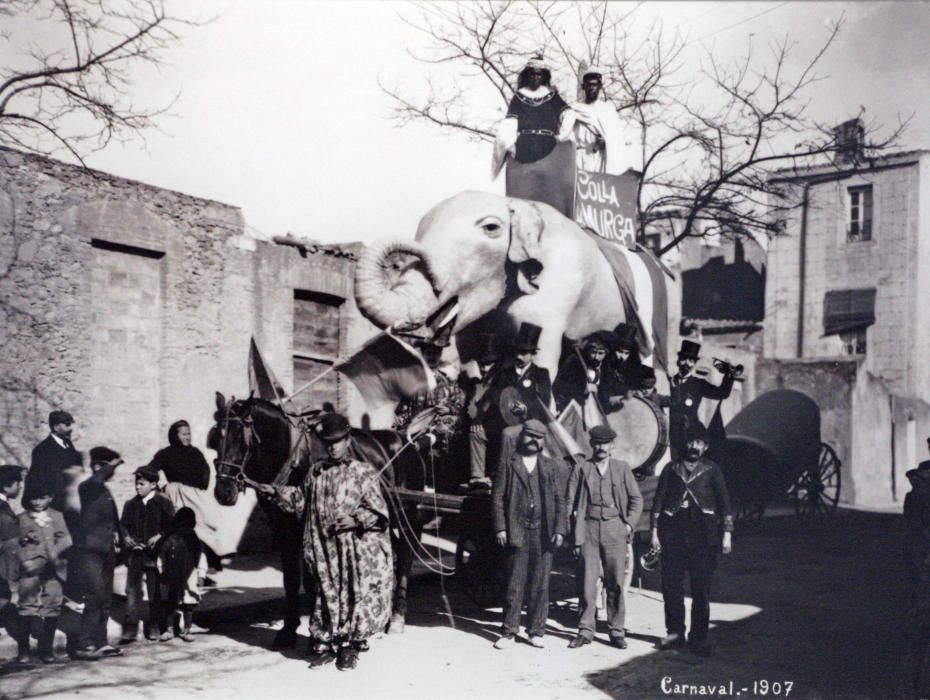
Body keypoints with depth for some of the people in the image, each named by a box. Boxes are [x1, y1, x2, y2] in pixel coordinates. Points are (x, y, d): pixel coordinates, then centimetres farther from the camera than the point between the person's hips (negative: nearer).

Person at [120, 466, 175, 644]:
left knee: (155, 592, 6)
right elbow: (123, 524, 14)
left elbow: (172, 526, -1)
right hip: (134, 554, 3)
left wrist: (159, 536, -16)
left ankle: (154, 627, 18)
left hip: (154, 554, -2)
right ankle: (130, 629, 0)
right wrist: (126, 537, -5)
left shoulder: (163, 504, -1)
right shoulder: (130, 504, 10)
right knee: (132, 591, -2)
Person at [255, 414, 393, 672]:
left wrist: (355, 519, -18)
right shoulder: (316, 472, 8)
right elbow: (300, 499, 21)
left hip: (357, 549, -3)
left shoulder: (364, 473, -4)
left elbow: (376, 511, -5)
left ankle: (350, 646, 14)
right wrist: (276, 492, 10)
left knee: (355, 595, 1)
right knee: (326, 595, 8)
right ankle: (324, 645, 20)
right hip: (323, 547, 3)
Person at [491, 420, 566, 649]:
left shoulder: (550, 467, 12)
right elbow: (497, 498, 2)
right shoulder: (508, 466, 6)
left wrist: (559, 529, 1)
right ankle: (509, 632, 7)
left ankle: (536, 631, 13)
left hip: (544, 533, 2)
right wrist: (500, 528, -6)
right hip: (517, 533, -2)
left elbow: (559, 500, 9)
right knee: (515, 585, 0)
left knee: (540, 585, 5)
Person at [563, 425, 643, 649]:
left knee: (616, 583, 1)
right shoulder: (582, 469, 7)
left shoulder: (622, 468, 9)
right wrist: (575, 535, 1)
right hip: (589, 529, 0)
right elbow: (571, 502, 6)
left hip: (615, 528, 0)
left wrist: (629, 524, 0)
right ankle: (585, 630, 8)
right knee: (587, 582, -1)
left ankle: (616, 631, 10)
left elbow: (636, 499, 12)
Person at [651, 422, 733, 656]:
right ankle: (675, 632, 15)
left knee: (701, 589, 0)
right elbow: (658, 501, 9)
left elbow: (724, 503, 6)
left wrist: (727, 534, -1)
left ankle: (698, 637, 8)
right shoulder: (671, 469, 11)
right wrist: (654, 531, 2)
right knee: (671, 586, 2)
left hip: (703, 537, -1)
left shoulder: (711, 470, 8)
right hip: (672, 536, 1)